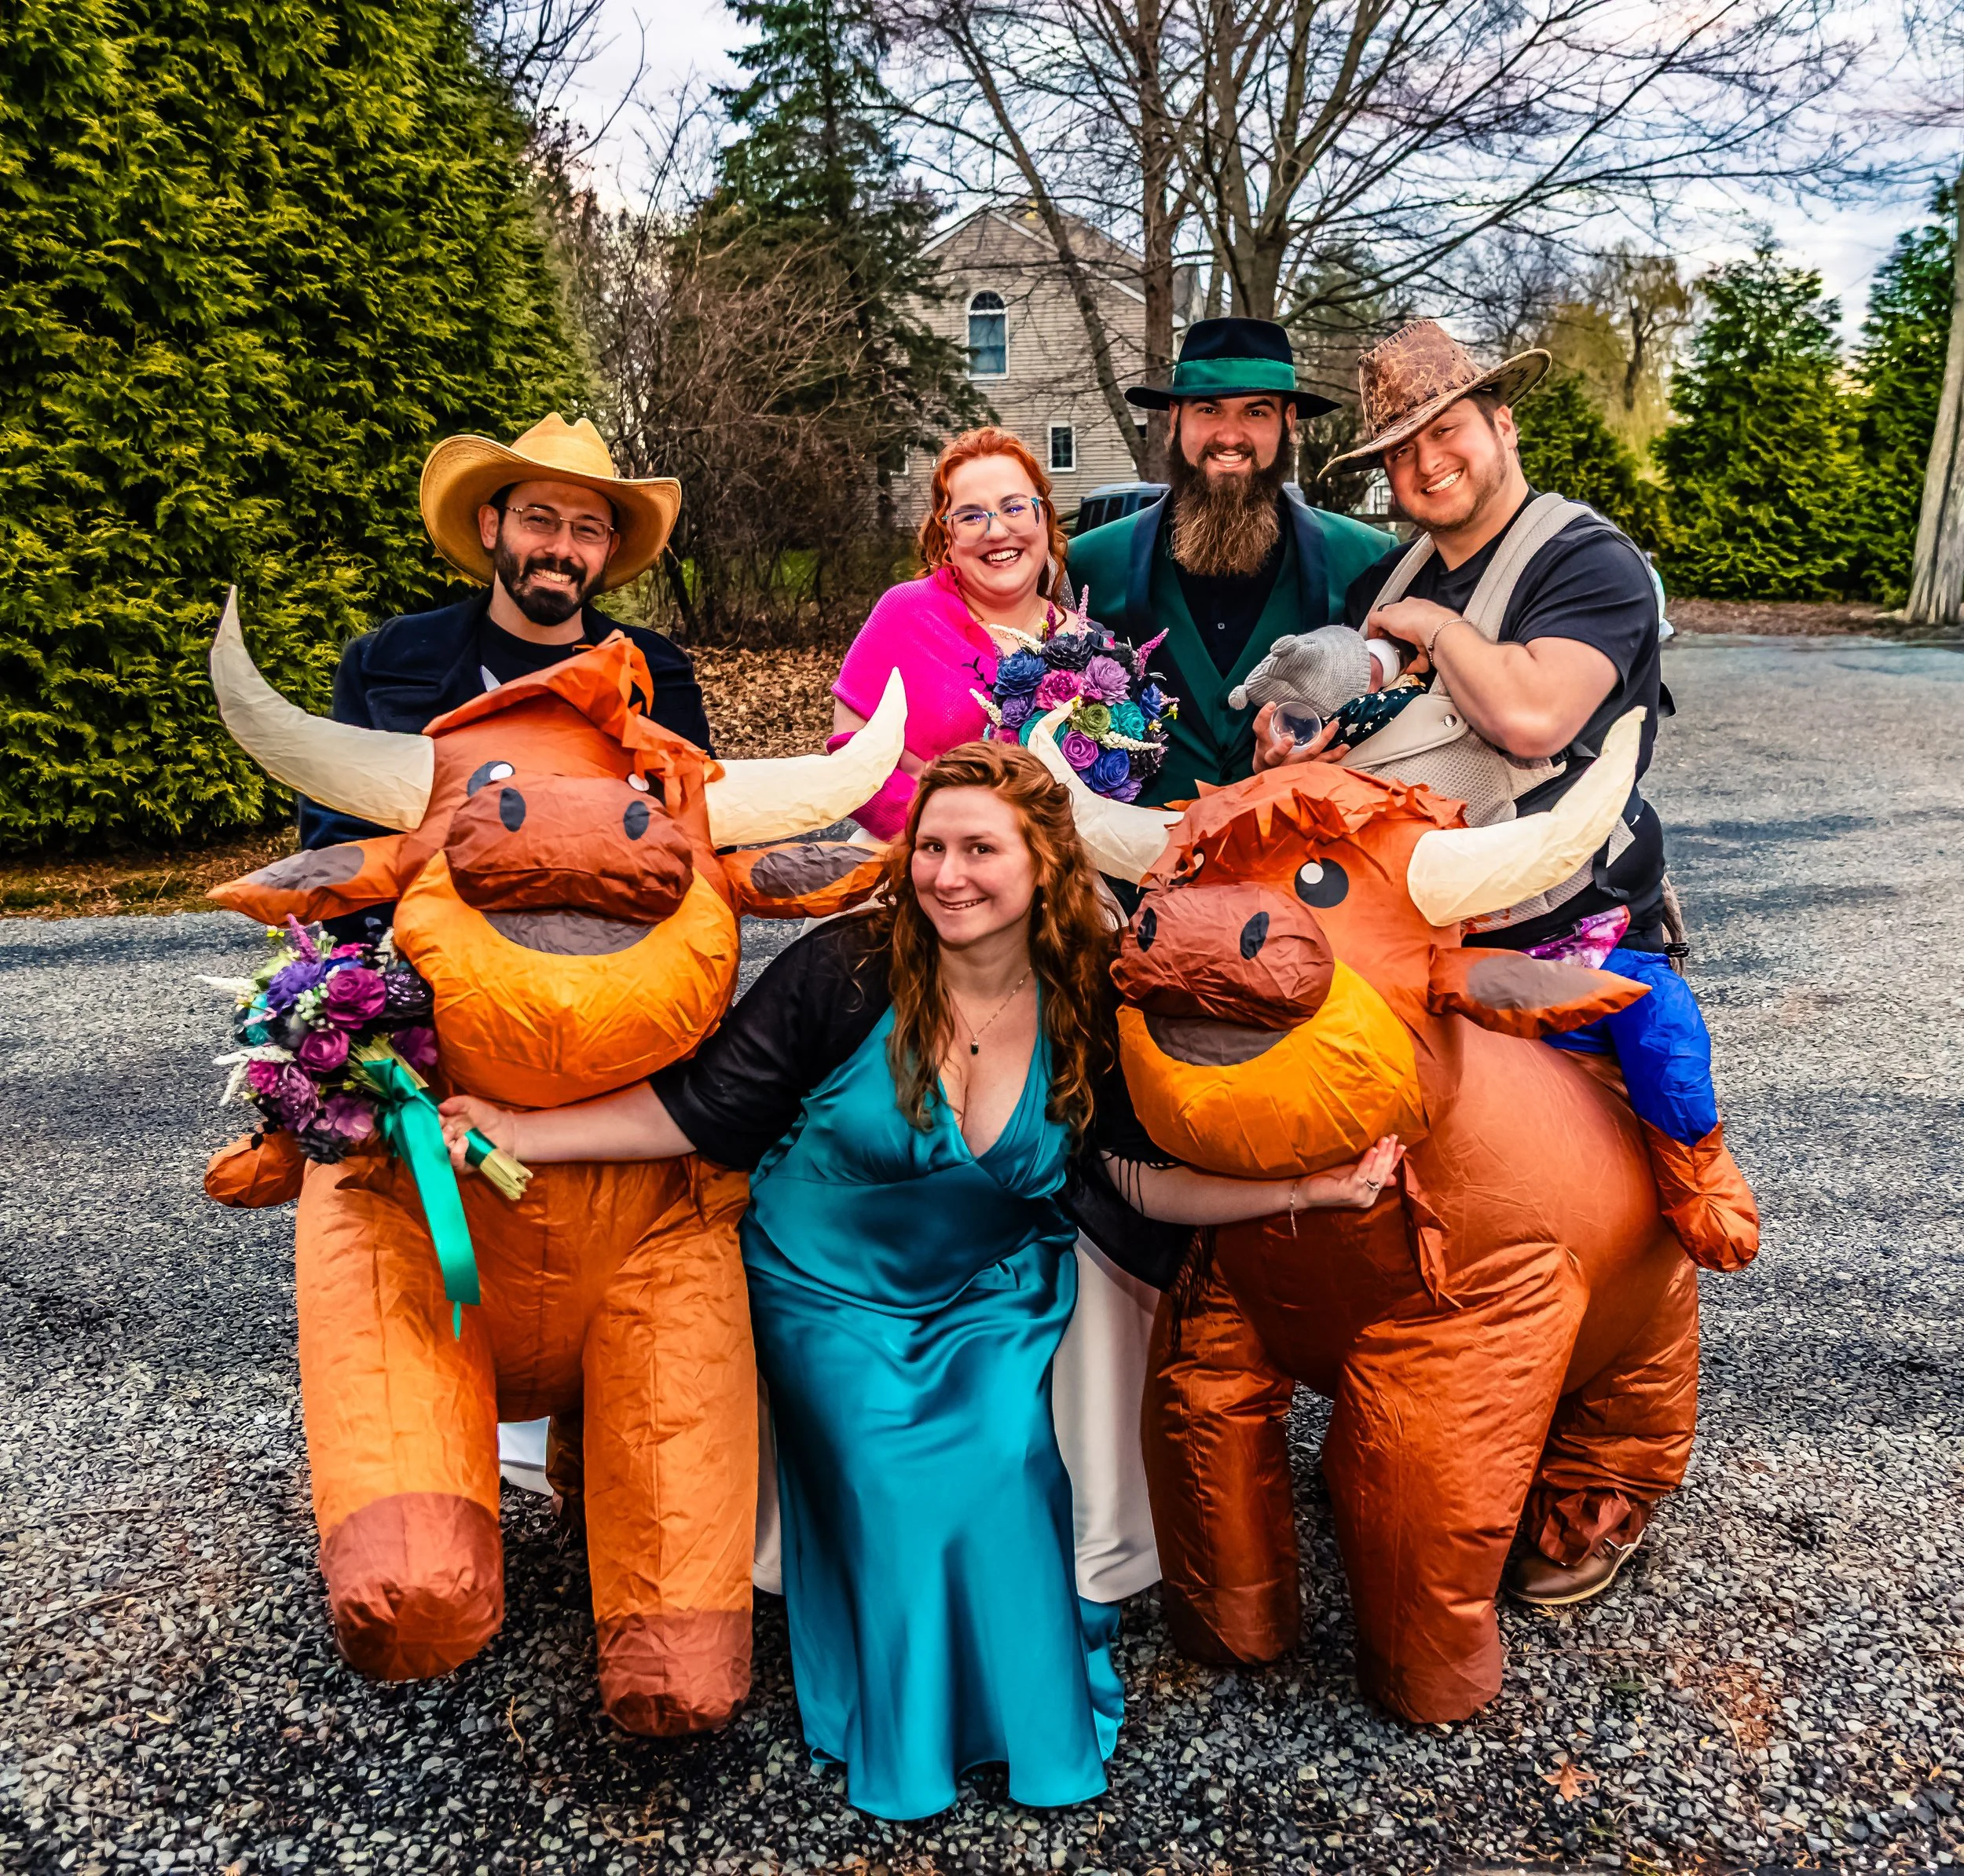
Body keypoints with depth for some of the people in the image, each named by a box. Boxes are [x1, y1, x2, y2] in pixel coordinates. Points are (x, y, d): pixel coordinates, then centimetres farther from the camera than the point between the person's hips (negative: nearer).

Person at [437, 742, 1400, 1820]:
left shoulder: (1087, 1012, -12)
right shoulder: (846, 972, -20)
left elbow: (1149, 1176, -8)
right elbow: (702, 1110, -15)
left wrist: (1307, 1190, -18)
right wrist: (521, 1134, -22)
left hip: (993, 1295, 2)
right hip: (830, 1288, -1)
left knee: (1002, 1460, -17)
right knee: (890, 1483, -17)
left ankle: (1041, 1727, 13)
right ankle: (901, 1746, 12)